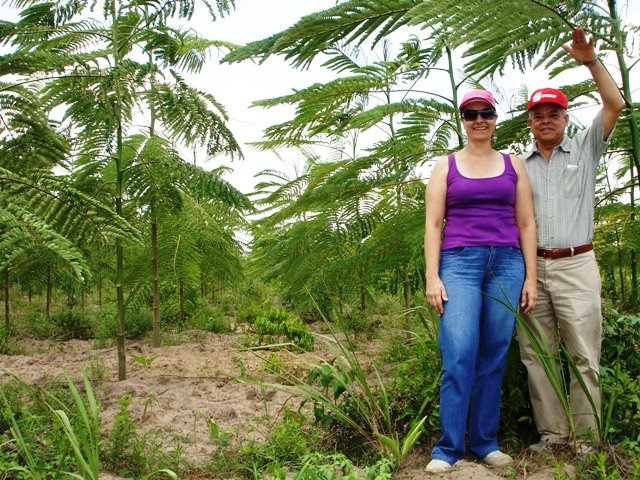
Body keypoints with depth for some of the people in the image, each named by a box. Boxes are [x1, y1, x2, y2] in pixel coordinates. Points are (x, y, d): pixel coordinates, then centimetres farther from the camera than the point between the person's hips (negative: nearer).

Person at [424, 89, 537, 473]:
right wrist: (432, 277, -6)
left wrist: (531, 277, 4)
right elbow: (433, 225, 4)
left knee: (494, 356, 3)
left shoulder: (513, 165, 14)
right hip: (459, 262, -2)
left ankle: (486, 442, 14)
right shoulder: (445, 166, 10)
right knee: (459, 355, -12)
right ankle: (448, 449, -4)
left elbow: (526, 223, 11)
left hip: (507, 264, 2)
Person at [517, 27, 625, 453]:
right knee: (537, 355, 3)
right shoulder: (520, 166, 17)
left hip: (575, 265, -2)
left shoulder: (584, 149, 12)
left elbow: (615, 105, 0)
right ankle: (552, 432, 12)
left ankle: (585, 437, 4)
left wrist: (591, 61, -5)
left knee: (584, 355, -3)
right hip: (530, 266, 3)